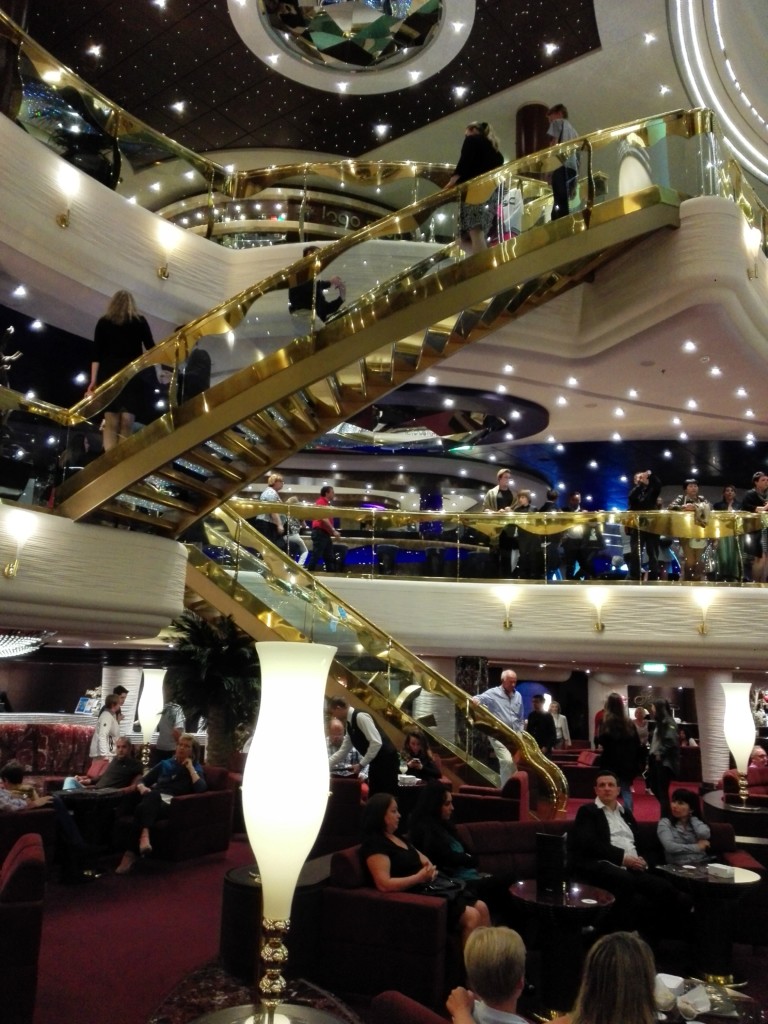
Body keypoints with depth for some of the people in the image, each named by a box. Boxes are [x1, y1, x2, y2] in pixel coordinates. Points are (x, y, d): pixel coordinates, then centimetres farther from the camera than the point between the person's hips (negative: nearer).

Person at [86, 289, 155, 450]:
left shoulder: (103, 322, 13)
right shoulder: (140, 321, 11)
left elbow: (97, 354, 4)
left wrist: (93, 381, 2)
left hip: (109, 374, 1)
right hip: (133, 375, -1)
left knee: (111, 423, -4)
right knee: (126, 424, -5)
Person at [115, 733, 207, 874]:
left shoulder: (196, 769, 17)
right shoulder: (165, 764, 26)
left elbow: (201, 789, -4)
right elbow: (142, 780, 22)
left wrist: (190, 768, 0)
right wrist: (142, 787, -2)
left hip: (171, 805, -2)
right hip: (152, 802, 2)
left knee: (143, 808, -36)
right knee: (153, 794, -38)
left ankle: (130, 853, -48)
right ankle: (144, 834, -57)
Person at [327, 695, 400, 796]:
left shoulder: (360, 717, -19)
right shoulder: (349, 724, 10)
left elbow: (376, 743, -24)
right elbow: (343, 751, 18)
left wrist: (361, 764, -18)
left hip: (386, 761, -9)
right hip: (376, 762, 10)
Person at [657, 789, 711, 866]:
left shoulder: (696, 822, 14)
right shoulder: (665, 823, 3)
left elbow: (704, 834, -9)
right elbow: (670, 847, -13)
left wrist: (692, 818, 7)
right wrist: (697, 847, -6)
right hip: (678, 866, -2)